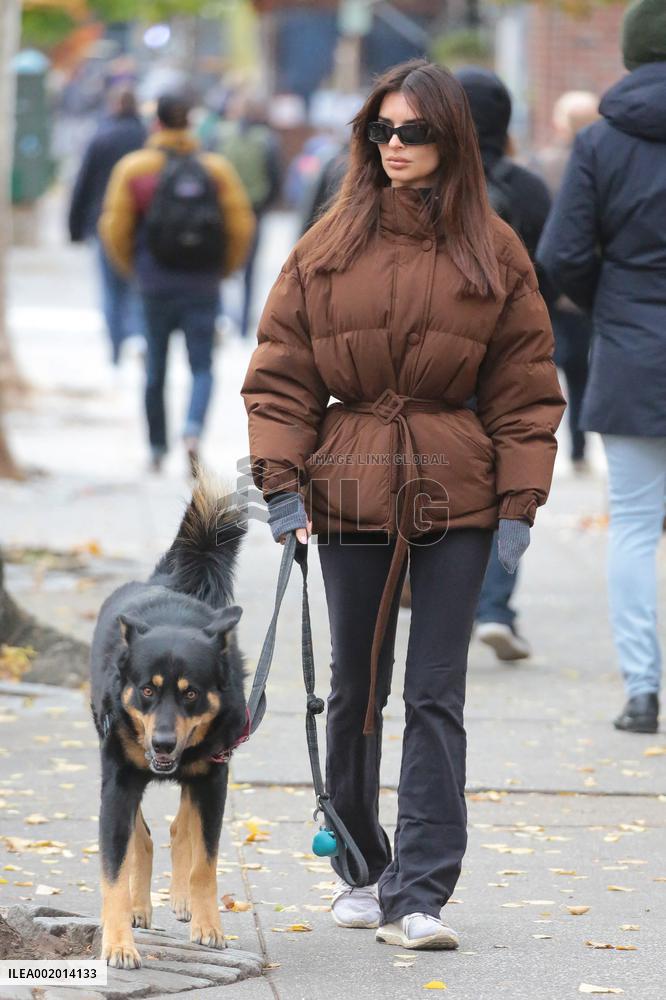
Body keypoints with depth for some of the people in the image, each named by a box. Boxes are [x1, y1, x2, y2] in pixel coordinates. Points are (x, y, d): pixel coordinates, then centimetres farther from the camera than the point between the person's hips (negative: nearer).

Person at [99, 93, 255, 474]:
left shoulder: (134, 168, -2)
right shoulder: (216, 167, 1)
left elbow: (115, 227, -4)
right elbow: (242, 225, -1)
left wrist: (131, 266, 13)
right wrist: (224, 268, 14)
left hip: (157, 281, 0)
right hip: (203, 284, 0)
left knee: (156, 367, 13)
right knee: (202, 367, 2)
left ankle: (158, 448, 19)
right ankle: (193, 432, -23)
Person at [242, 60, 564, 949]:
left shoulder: (494, 253, 2)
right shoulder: (330, 245, 3)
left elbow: (524, 385, 2)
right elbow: (280, 371, 4)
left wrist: (520, 502, -4)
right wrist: (281, 482, -6)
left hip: (456, 492, -1)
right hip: (351, 488, 1)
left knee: (437, 694, -4)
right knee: (356, 687, 11)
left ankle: (416, 898, -5)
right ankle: (361, 869, 26)